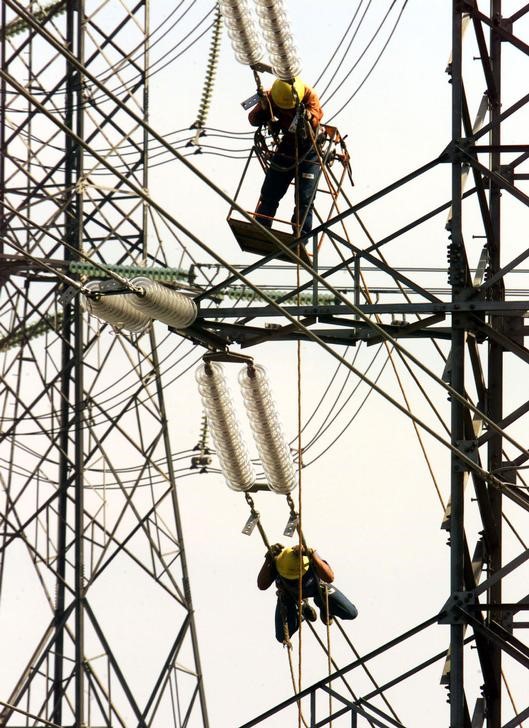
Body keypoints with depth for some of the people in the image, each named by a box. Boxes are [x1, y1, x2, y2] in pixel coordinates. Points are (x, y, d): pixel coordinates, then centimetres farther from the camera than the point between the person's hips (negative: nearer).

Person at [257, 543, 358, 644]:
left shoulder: (311, 557, -43)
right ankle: (304, 609, 21)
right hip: (289, 593, 0)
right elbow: (262, 585, -51)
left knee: (351, 614, -11)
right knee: (282, 638, -8)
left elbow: (330, 578, -58)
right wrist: (269, 558, -62)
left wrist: (312, 555, -68)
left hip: (316, 586, 0)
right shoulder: (277, 560, -40)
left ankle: (322, 605, 20)